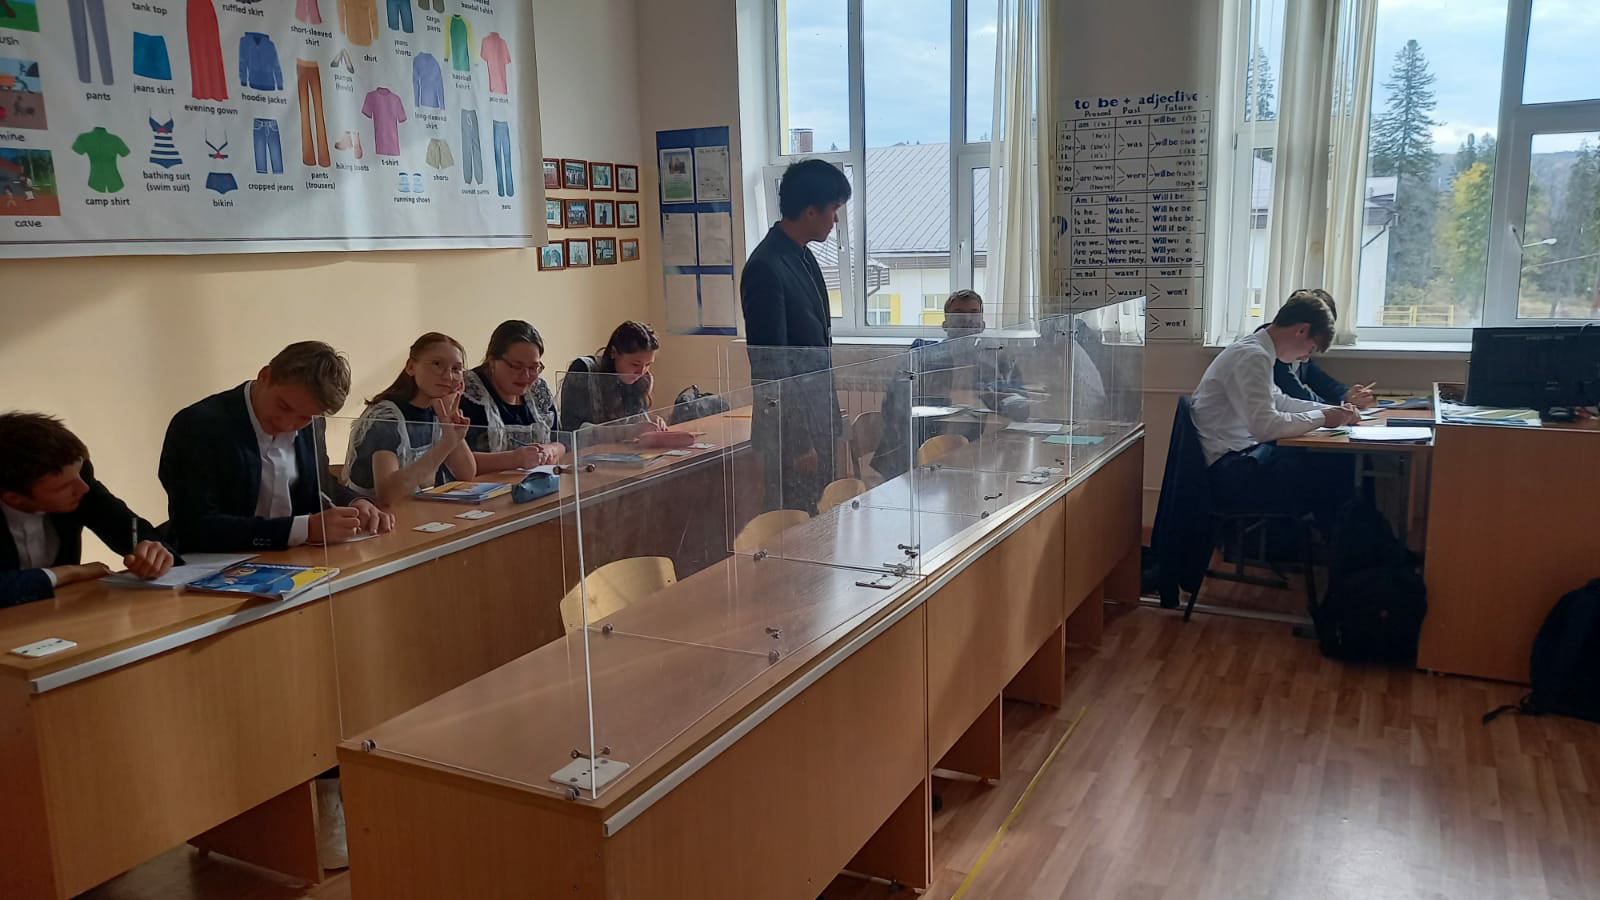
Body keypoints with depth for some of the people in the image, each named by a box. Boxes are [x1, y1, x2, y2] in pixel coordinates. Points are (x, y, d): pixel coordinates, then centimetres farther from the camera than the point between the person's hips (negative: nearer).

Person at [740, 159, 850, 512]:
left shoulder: (803, 257, 10)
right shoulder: (766, 268, -19)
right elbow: (770, 363, -20)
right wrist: (797, 440, -19)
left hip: (817, 417, 9)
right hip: (791, 427, -9)